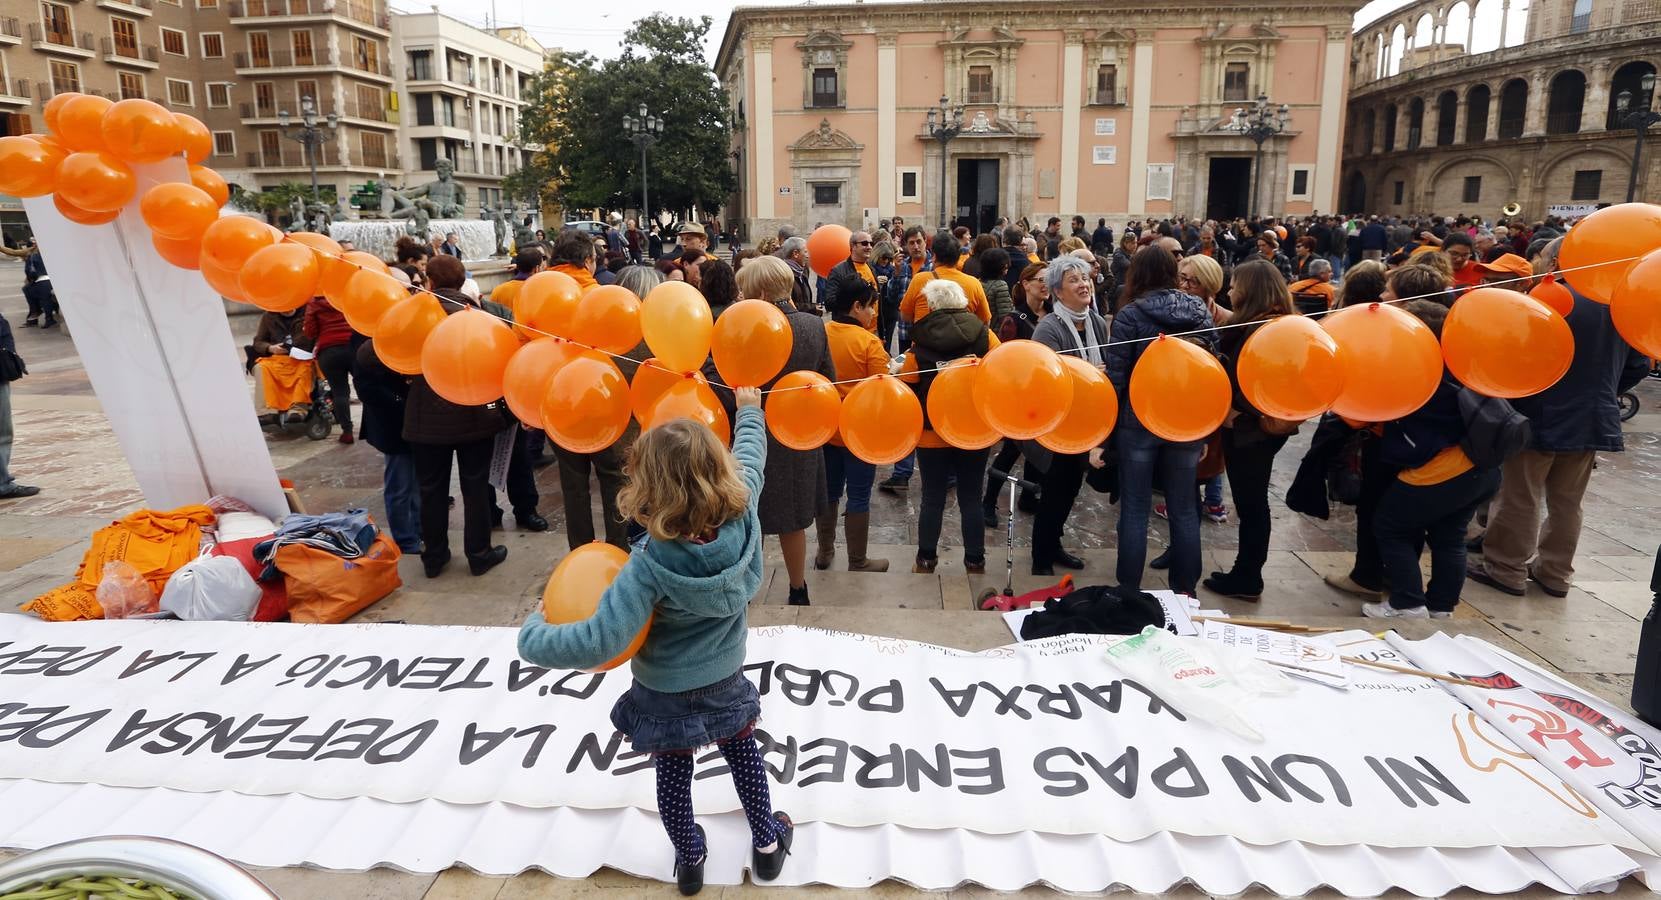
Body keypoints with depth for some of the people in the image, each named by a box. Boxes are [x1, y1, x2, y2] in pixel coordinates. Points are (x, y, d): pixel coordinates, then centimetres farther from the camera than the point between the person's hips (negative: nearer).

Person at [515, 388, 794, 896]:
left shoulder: (650, 567, -35)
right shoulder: (742, 519, -25)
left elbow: (599, 642, -42)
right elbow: (750, 460, -5)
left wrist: (534, 633, -26)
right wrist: (749, 409, 12)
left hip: (665, 696, -3)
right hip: (726, 683, 4)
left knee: (673, 777, 22)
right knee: (744, 755, 28)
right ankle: (766, 844, 45)